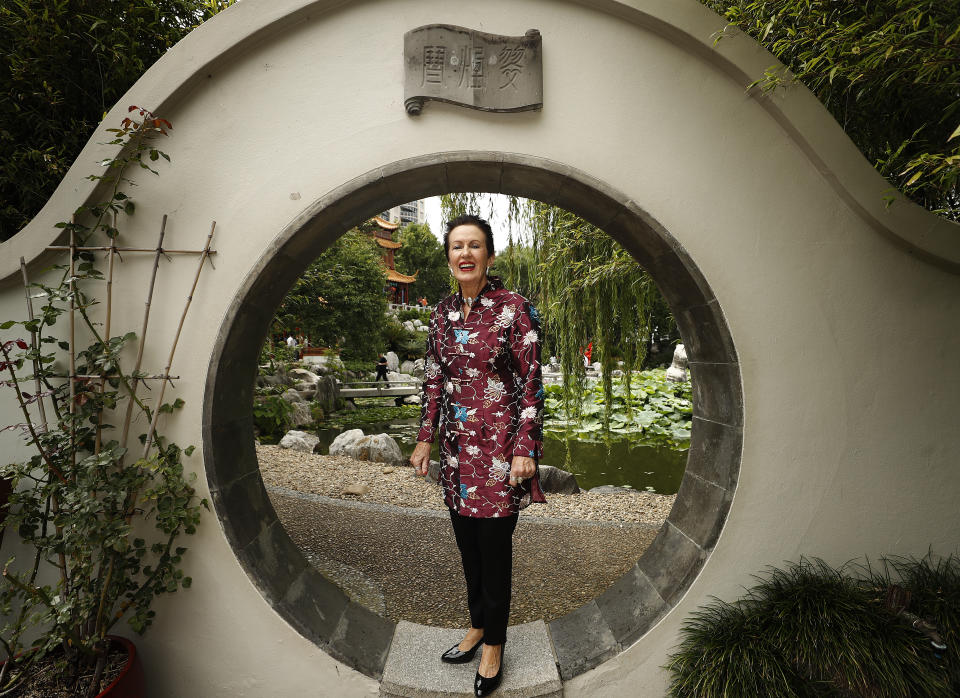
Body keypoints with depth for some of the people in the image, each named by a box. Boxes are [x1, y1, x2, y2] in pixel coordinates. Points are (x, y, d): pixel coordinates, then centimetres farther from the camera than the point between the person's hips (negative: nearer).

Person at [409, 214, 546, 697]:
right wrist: (425, 437, 11)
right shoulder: (442, 312, 6)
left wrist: (525, 448, -14)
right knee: (467, 541, 17)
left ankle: (493, 644, 28)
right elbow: (434, 380, 12)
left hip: (499, 444, -5)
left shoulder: (514, 308, -10)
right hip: (457, 445, 5)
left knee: (494, 544, 7)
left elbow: (531, 382, -10)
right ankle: (477, 626, 39)